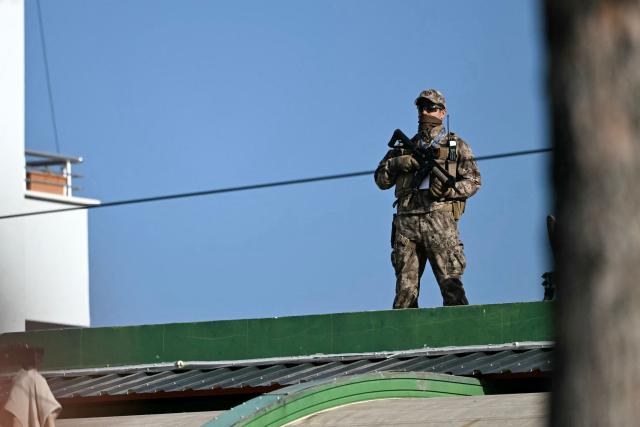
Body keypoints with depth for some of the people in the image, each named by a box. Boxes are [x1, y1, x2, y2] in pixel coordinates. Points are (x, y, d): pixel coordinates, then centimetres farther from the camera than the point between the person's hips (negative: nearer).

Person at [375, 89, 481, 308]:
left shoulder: (456, 145, 14)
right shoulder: (406, 147, 23)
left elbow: (473, 180, 7)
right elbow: (381, 180, 18)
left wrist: (449, 190, -11)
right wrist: (397, 163, -2)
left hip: (439, 219, -3)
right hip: (406, 222, 3)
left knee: (450, 282, -13)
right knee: (405, 288, 1)